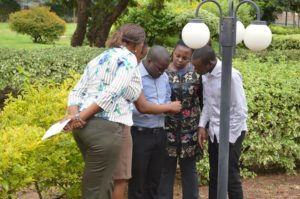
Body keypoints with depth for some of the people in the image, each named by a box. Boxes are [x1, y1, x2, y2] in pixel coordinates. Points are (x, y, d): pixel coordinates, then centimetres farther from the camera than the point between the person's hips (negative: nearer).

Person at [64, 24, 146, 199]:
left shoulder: (98, 59, 22)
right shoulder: (128, 58, -2)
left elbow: (77, 92, 12)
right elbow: (112, 93, -16)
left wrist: (74, 115, -4)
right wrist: (81, 117, -14)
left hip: (83, 126, 8)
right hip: (105, 128, -8)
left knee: (105, 184, 21)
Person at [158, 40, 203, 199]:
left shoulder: (196, 72, -1)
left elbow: (203, 101, 6)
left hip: (190, 130, 1)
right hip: (167, 129, -1)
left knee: (189, 169, 10)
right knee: (166, 168, 5)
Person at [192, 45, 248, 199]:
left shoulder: (231, 76, -22)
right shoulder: (205, 75, 0)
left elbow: (241, 111, -19)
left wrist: (229, 138, -16)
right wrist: (202, 126, 1)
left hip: (231, 133, -7)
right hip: (214, 132, 7)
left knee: (231, 178, -1)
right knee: (214, 176, 14)